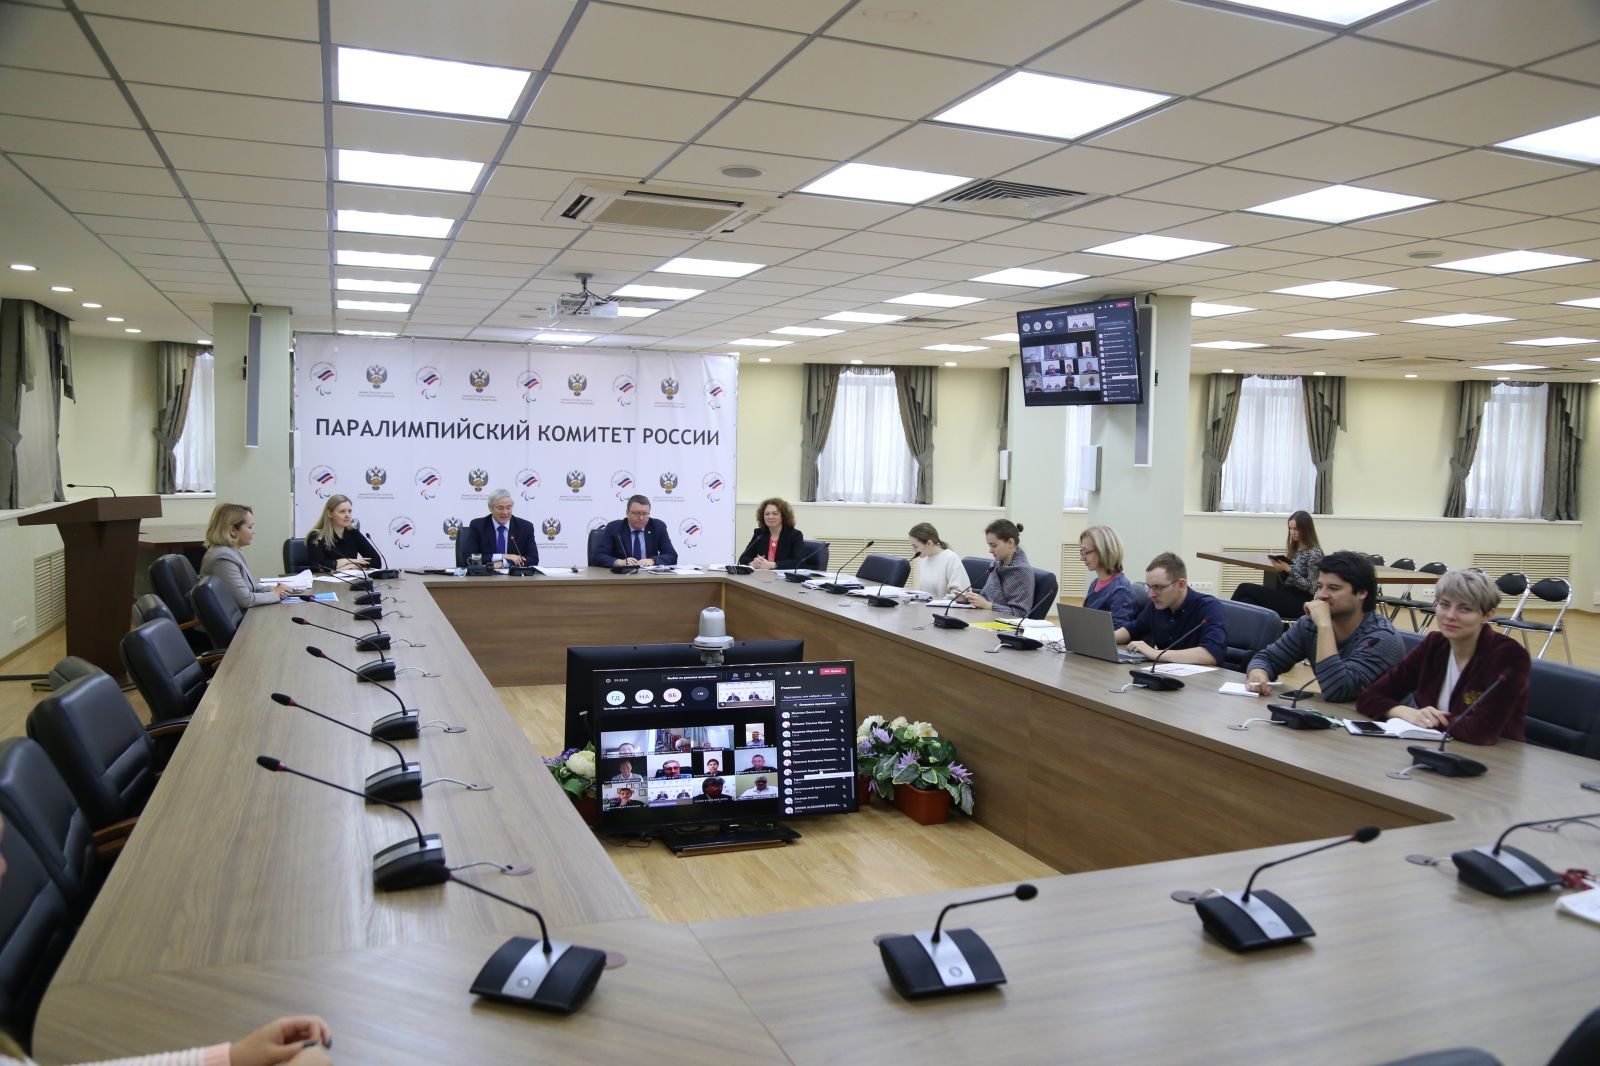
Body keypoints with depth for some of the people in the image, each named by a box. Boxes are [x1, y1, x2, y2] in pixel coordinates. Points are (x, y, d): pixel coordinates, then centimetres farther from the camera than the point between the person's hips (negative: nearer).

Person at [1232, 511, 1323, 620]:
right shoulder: (1293, 549, 16)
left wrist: (1288, 569, -17)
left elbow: (1311, 587, -13)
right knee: (1247, 601, -23)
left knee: (1244, 588, -21)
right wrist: (1281, 569, 0)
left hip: (1298, 602, -8)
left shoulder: (1314, 553, -8)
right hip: (1285, 595, 8)